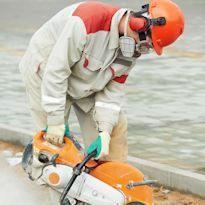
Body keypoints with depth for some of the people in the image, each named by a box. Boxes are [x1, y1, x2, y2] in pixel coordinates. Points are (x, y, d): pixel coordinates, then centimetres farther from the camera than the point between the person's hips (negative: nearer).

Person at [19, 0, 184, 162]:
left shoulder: (132, 48, -14)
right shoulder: (88, 20, -39)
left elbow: (113, 90, -6)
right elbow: (56, 69, -35)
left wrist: (105, 132, -17)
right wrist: (56, 121, -30)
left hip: (85, 82, 7)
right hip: (45, 70, -7)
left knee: (116, 125, 3)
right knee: (55, 141, -12)